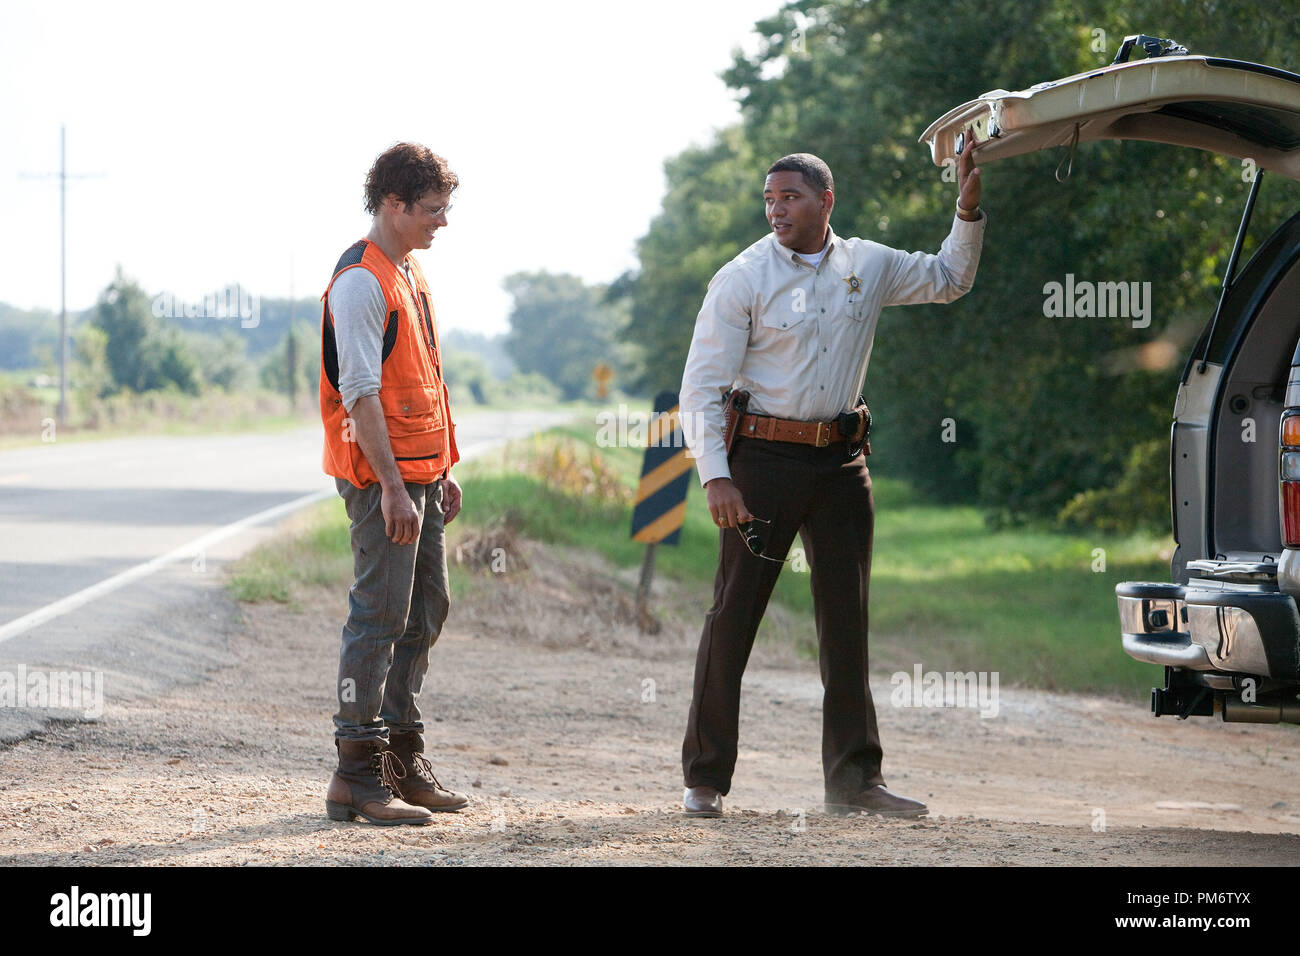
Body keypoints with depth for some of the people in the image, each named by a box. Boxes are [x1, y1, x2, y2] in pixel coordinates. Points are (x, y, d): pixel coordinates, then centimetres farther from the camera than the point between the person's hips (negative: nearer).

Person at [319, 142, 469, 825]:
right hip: (381, 477, -10)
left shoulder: (410, 275, 17)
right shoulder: (360, 282, -14)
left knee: (424, 612, 13)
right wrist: (392, 487, -24)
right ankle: (357, 776, -6)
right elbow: (360, 391, -20)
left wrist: (442, 470, 20)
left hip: (419, 473, 10)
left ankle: (404, 761, 21)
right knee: (380, 616, -9)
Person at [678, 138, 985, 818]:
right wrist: (715, 477, -16)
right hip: (763, 457, -4)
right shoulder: (742, 279, -5)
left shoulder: (868, 266, 9)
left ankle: (853, 779, 13)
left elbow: (949, 280, 27)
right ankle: (705, 779, 2)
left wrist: (968, 211, 11)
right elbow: (701, 387, -7)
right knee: (733, 616, -4)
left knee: (847, 620, 7)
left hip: (841, 459, 4)